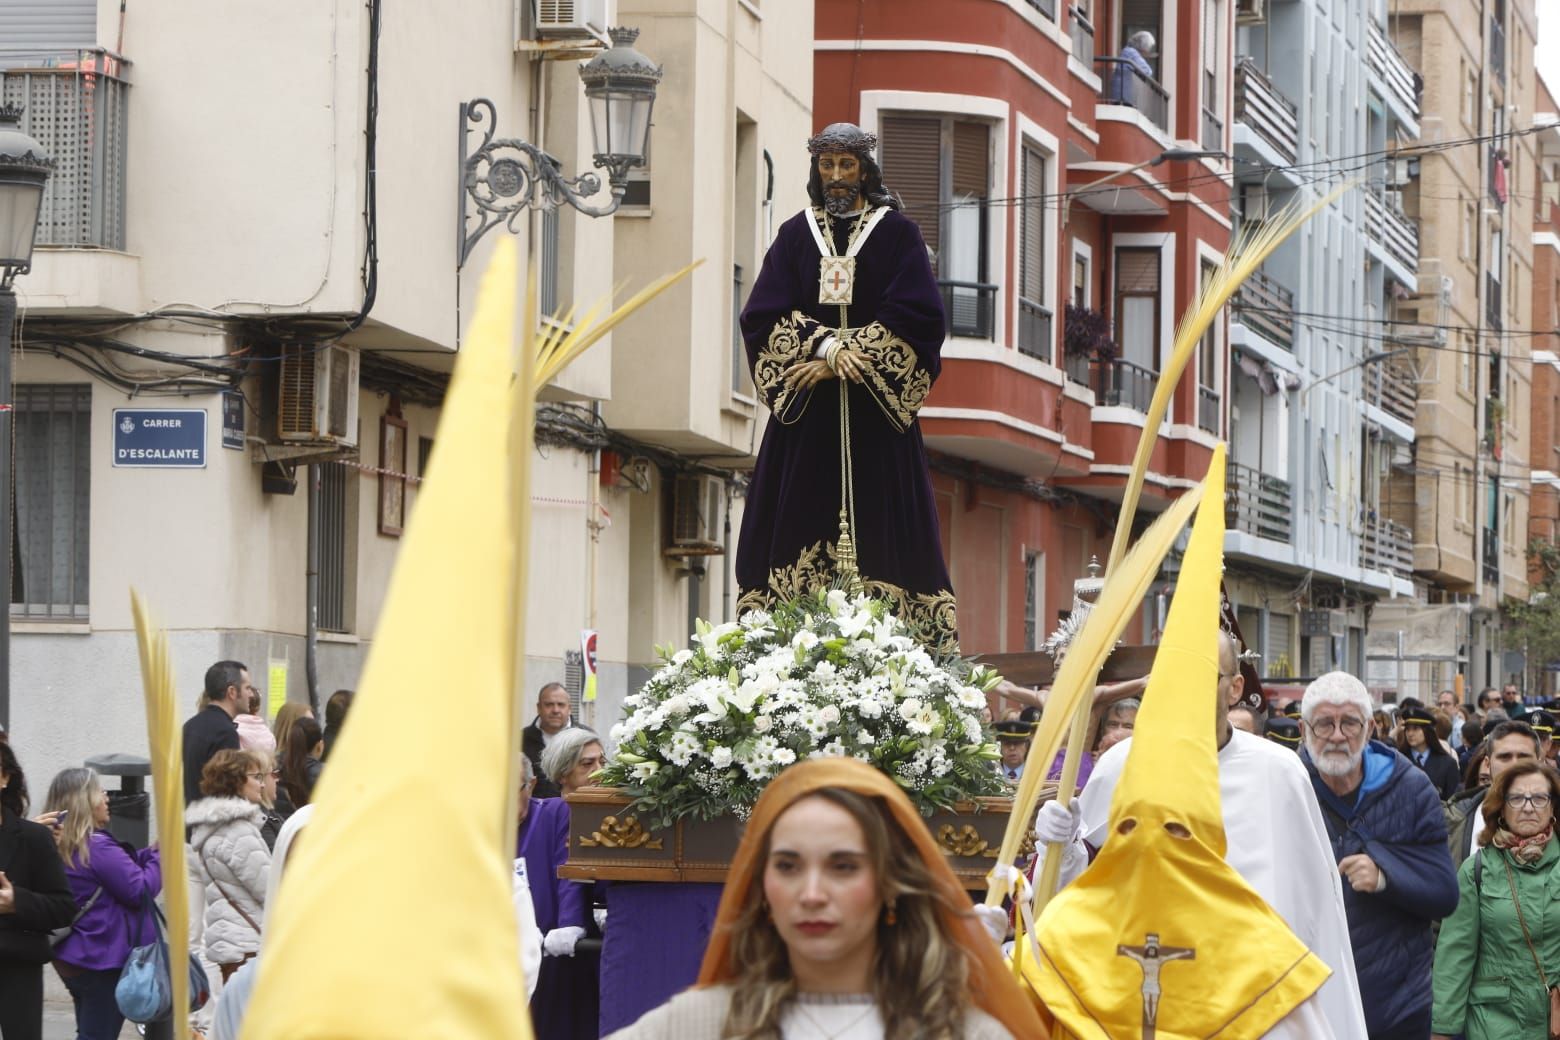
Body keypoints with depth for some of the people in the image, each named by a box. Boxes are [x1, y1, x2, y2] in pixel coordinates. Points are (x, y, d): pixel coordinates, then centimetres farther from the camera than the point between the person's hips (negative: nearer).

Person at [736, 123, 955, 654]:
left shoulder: (897, 234, 5)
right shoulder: (795, 235, 12)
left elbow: (917, 316, -5)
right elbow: (764, 314, 3)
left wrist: (841, 362, -11)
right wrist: (827, 346, -14)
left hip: (876, 409, -2)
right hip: (806, 411, 2)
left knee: (878, 529, -8)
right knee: (801, 525, -5)